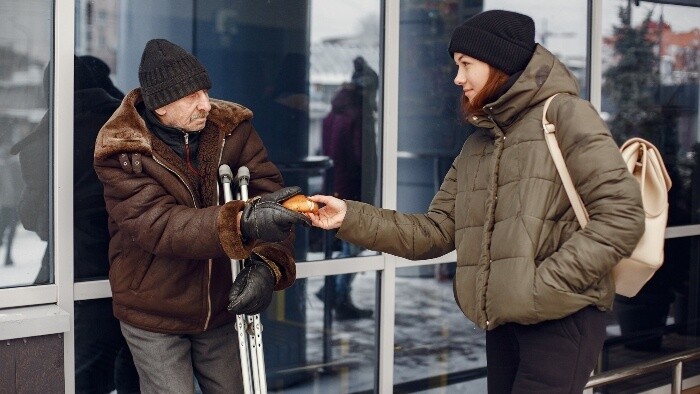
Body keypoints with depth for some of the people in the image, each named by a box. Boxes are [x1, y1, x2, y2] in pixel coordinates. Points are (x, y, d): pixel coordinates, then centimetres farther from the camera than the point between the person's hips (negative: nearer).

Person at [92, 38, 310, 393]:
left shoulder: (232, 127, -7)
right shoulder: (120, 152, -18)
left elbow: (271, 194, -12)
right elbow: (159, 226, -31)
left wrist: (268, 264, -32)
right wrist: (243, 223, -47)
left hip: (222, 308, 4)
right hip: (154, 315, -4)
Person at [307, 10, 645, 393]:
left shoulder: (564, 114, -7)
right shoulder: (476, 145, 15)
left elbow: (622, 214, -15)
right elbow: (434, 232, 10)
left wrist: (545, 285, -18)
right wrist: (350, 217, 0)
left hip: (562, 318, -7)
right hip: (504, 321, 7)